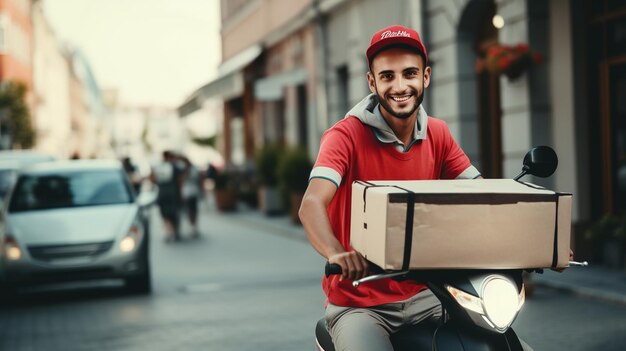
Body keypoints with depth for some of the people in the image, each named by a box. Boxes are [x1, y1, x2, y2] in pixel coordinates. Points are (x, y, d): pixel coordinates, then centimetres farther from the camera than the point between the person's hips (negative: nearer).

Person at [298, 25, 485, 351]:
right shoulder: (346, 135, -12)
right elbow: (311, 205, -25)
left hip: (423, 295, 5)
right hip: (359, 302, -5)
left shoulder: (437, 134, 5)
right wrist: (337, 253, -45)